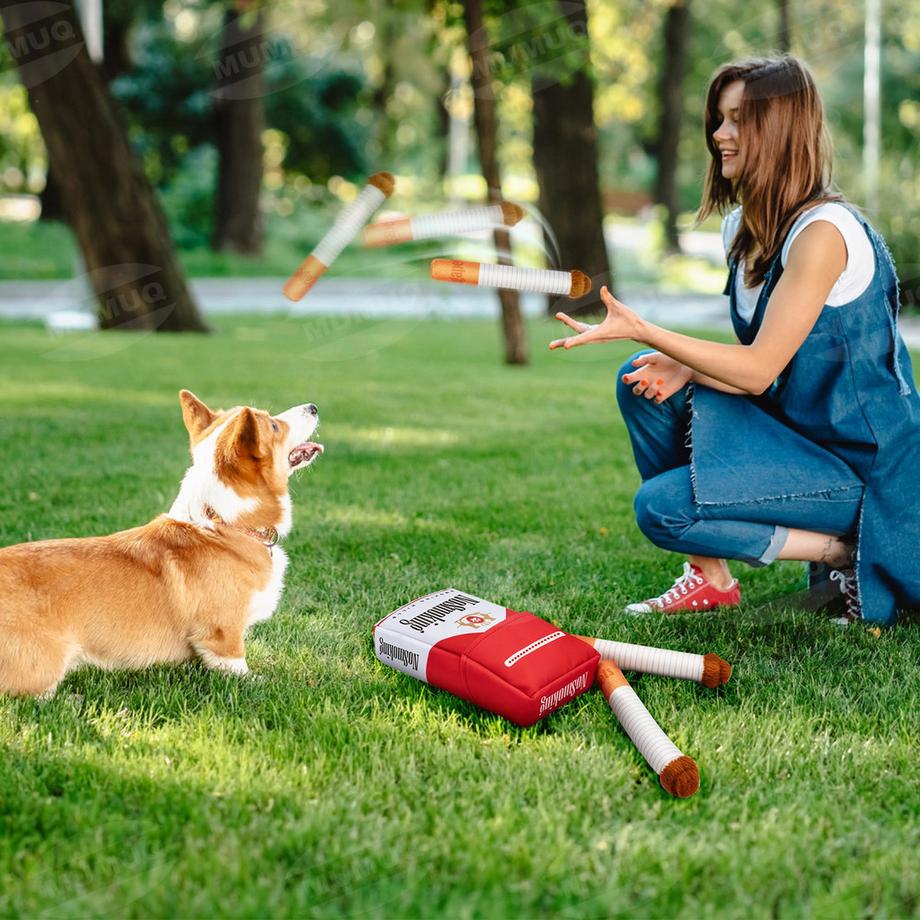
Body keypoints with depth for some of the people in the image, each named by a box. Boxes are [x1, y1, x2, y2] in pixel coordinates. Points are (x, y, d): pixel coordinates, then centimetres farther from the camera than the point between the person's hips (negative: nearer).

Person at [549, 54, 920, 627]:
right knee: (644, 381, 1)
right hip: (795, 429, 9)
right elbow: (760, 366, 9)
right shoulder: (743, 228, 8)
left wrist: (641, 331, -26)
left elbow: (760, 368, -23)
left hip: (861, 465, -9)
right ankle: (711, 579, 5)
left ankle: (847, 550, -4)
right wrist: (685, 368, -10)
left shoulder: (823, 231, -21)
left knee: (662, 508, -19)